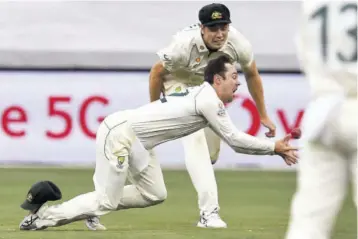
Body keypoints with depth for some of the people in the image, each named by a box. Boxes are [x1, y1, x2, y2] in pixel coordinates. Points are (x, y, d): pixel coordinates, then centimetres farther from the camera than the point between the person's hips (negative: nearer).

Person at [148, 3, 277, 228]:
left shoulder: (239, 44, -27)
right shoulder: (184, 44, -37)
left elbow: (252, 75, -7)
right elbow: (157, 72, -20)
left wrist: (263, 115, -1)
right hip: (180, 83, -5)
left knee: (213, 150, 11)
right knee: (195, 139, -22)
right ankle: (209, 212, -28)